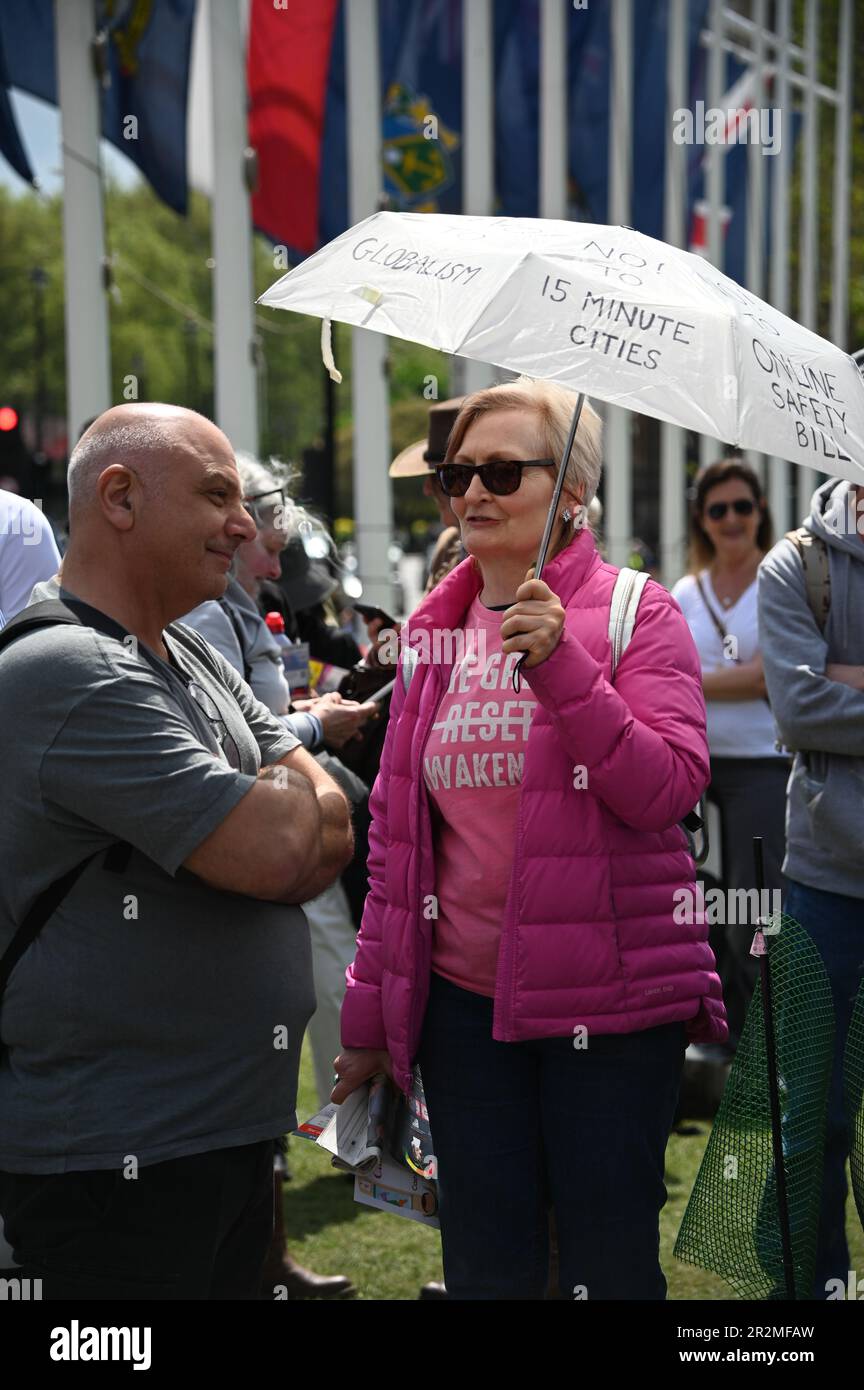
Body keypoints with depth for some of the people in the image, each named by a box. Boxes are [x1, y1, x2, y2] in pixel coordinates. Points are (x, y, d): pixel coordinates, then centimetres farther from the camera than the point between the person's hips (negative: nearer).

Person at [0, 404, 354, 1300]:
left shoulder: (196, 659, 12)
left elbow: (333, 833, 8)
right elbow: (276, 851, -23)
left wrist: (264, 820, -12)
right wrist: (289, 795, -2)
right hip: (115, 1156, -9)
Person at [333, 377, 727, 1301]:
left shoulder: (637, 615, -4)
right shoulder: (434, 632, 9)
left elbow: (666, 790, -16)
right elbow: (394, 837, 12)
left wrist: (561, 664, -25)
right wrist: (366, 1015, 11)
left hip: (608, 998, -4)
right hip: (464, 996, 4)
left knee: (610, 1263, 6)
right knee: (485, 1267, 11)